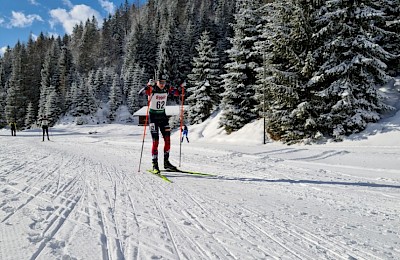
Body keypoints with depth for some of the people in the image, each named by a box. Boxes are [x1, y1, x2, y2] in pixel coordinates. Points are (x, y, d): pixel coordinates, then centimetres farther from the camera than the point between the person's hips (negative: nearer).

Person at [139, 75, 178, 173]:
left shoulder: (167, 89, 1)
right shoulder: (152, 89, -13)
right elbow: (140, 93, -29)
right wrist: (148, 85, -42)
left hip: (163, 116, 5)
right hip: (153, 116, -5)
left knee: (167, 139, 2)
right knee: (155, 141, -9)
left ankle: (166, 162, 14)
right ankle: (155, 164, 1)